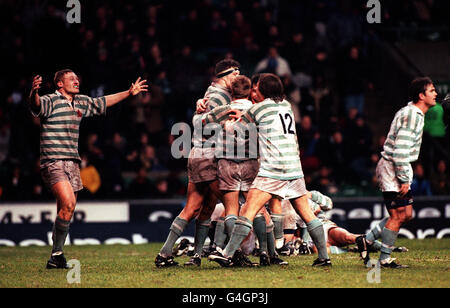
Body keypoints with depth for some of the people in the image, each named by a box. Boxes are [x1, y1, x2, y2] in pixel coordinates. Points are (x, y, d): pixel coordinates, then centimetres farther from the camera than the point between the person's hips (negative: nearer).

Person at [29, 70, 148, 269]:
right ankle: (57, 254, -16)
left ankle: (55, 260, 10)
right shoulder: (51, 101, -6)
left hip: (73, 163, 8)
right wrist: (34, 92, -50)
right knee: (68, 204, -23)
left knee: (65, 212, 5)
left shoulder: (81, 102, 17)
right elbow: (36, 104, -28)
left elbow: (102, 103, 32)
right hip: (53, 162, -8)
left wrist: (129, 93, 33)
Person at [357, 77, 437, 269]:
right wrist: (404, 179, -22)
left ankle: (367, 240, 16)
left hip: (398, 168, 10)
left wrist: (405, 177, 20)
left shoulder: (416, 114, 16)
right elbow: (400, 148, -23)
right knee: (398, 216, -8)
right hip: (392, 168, -10)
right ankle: (384, 259, -1)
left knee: (406, 215, 11)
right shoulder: (411, 115, -17)